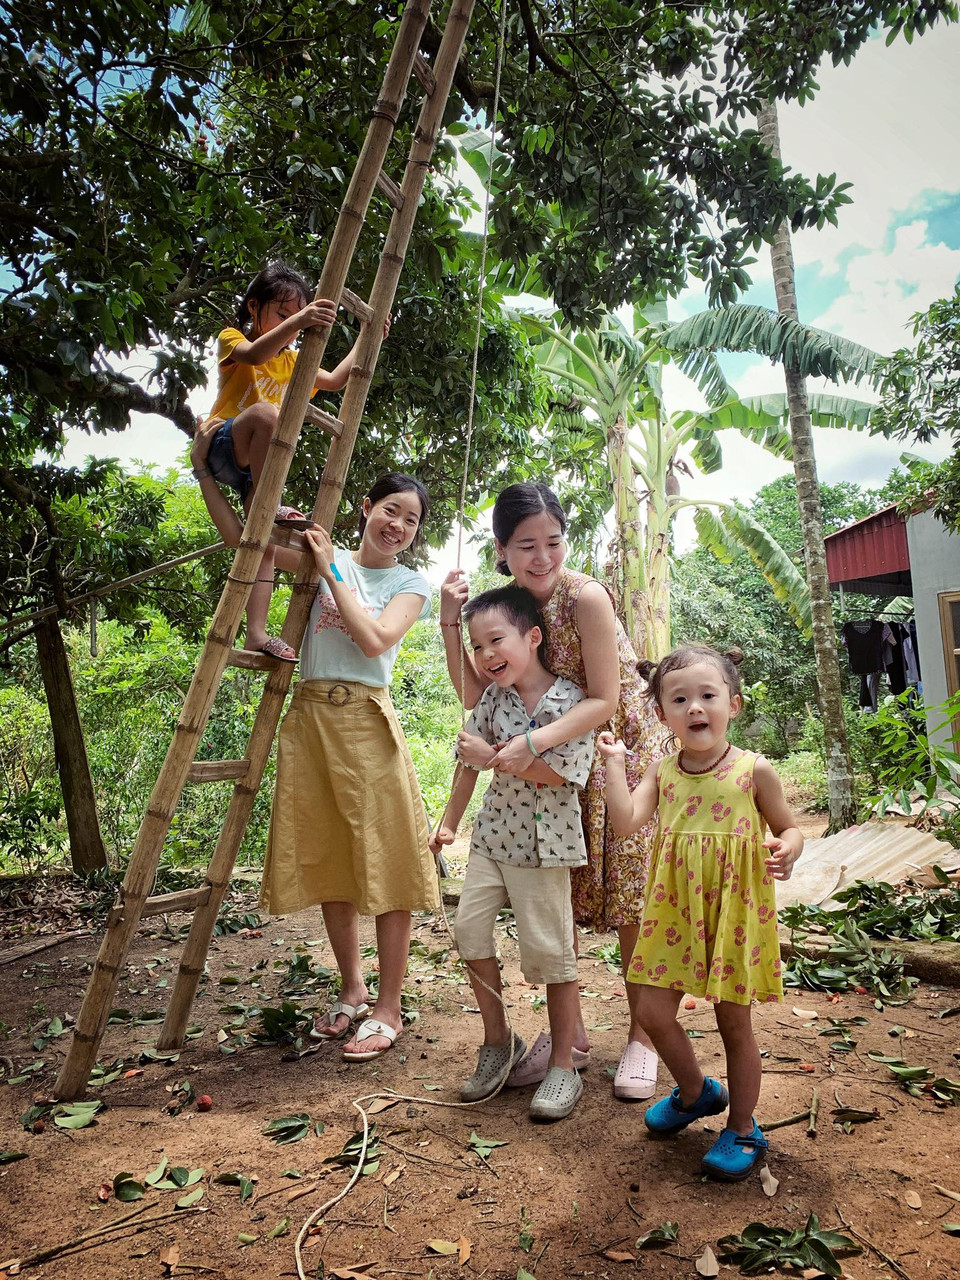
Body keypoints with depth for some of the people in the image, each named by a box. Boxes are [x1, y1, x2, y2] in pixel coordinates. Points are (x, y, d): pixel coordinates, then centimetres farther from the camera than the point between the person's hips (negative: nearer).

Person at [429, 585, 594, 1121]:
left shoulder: (572, 701, -14)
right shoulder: (493, 698, 3)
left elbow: (556, 773, -20)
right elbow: (471, 762, 13)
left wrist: (493, 753, -16)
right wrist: (449, 823, 18)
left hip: (544, 844, -5)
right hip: (493, 835, 6)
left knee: (550, 950, 2)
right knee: (470, 927, 3)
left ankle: (564, 1064, 20)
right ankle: (498, 1042, 24)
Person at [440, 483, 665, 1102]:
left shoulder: (585, 596, -24)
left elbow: (605, 701, -24)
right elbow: (476, 695, -6)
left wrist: (533, 742, -35)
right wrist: (451, 623, -16)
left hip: (625, 744, -5)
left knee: (631, 890, 1)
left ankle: (643, 1033, 19)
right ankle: (568, 1026, 23)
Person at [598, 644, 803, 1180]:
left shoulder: (753, 769, -9)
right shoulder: (663, 771, -1)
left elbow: (789, 828, 1)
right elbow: (626, 821, -14)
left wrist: (787, 850, -20)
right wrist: (615, 761, -11)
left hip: (734, 911, -3)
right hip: (676, 912, 4)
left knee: (734, 1022, 10)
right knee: (653, 1011, 8)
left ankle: (743, 1129, 33)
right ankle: (695, 1092, 38)